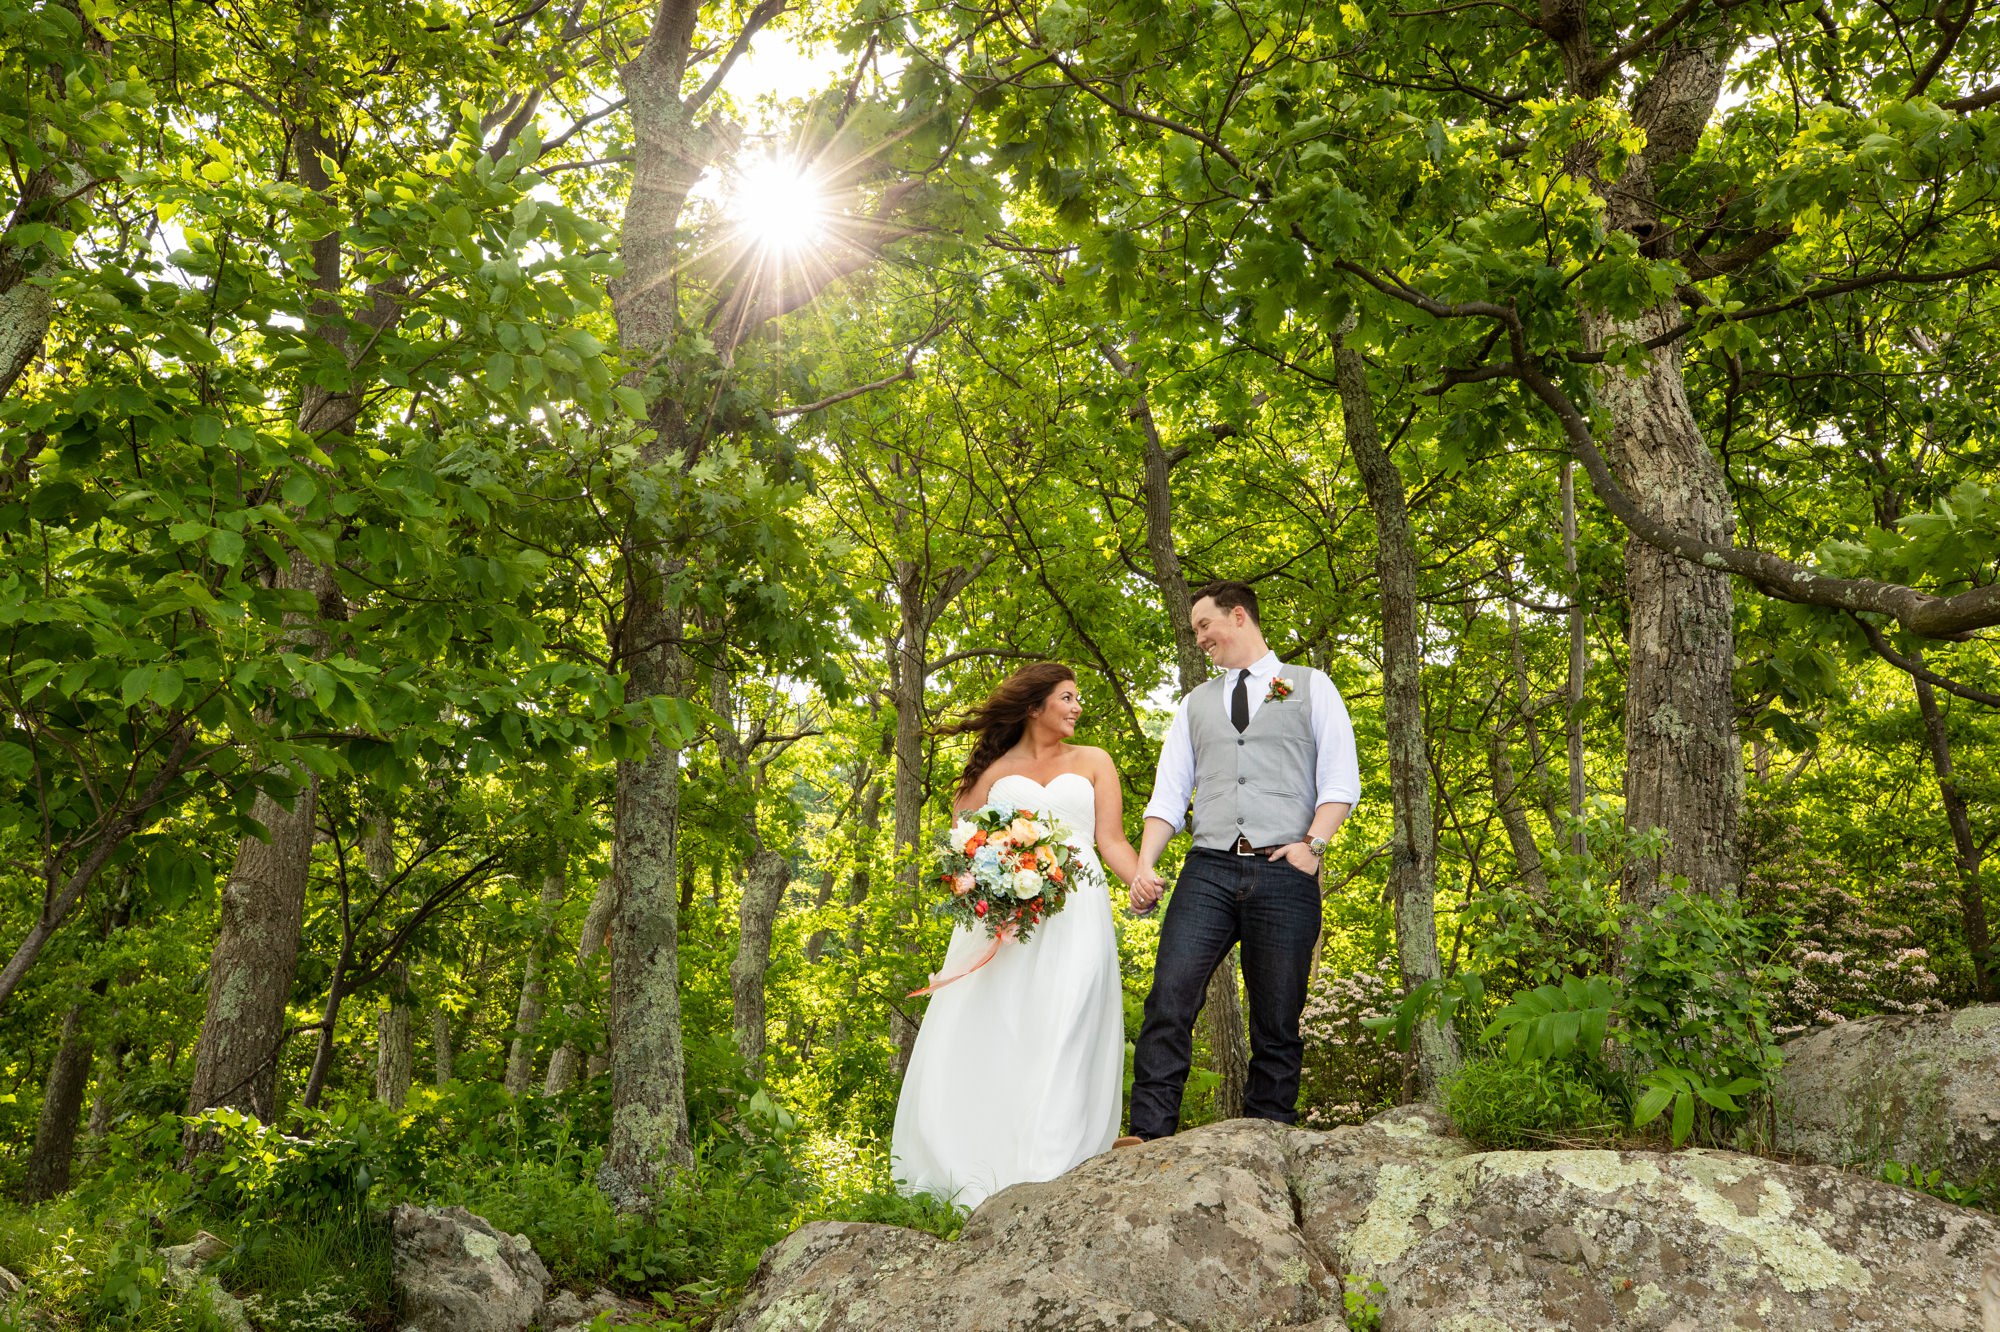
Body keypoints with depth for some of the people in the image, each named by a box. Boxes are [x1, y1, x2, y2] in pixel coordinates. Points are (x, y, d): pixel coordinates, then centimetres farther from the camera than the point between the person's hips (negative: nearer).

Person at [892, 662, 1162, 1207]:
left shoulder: (1093, 763, 19)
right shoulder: (994, 769, 17)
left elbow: (1112, 841, 9)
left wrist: (1139, 878, -11)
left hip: (1074, 914, 0)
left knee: (1059, 1039, -14)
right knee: (983, 1037, -8)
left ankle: (1045, 1178, -17)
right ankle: (972, 1175, -2)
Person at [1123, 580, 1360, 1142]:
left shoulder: (1311, 687, 12)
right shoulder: (1196, 703, 22)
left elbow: (1341, 778, 4)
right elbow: (1169, 792, 15)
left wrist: (1313, 843, -10)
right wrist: (1145, 864, 1)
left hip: (1285, 871, -2)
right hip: (1208, 869, 3)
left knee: (1277, 1021, 0)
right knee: (1169, 997, -13)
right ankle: (1148, 1135, -13)